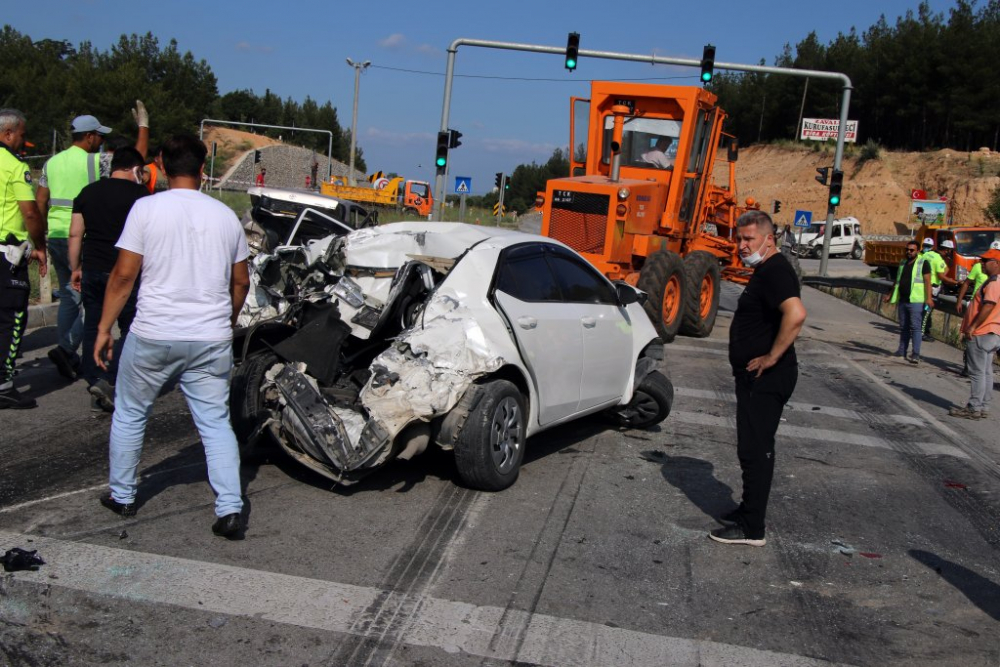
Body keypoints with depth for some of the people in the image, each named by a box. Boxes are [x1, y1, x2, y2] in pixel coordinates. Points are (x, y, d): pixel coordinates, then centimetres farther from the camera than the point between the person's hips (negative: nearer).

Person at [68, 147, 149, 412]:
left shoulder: (88, 192, 11)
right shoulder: (138, 194, -5)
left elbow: (75, 234, 10)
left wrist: (75, 268, 17)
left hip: (91, 271, 5)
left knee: (92, 328, 12)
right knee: (131, 329, 2)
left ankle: (93, 380, 13)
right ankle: (109, 381, -8)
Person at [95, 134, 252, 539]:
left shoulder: (146, 209, -5)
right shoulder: (225, 215, 5)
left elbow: (124, 274, -8)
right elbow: (241, 281, 11)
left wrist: (104, 328, 0)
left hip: (152, 336, -2)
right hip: (211, 339, 2)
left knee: (129, 415, 18)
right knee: (216, 423, 9)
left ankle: (122, 497, 30)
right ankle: (230, 510, 2)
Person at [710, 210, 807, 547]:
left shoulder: (775, 271, -19)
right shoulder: (766, 270, 14)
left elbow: (796, 314, -35)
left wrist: (772, 357, -27)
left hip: (766, 378, -11)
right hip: (756, 378, 11)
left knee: (755, 450, -5)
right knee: (754, 447, 19)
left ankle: (751, 529, 3)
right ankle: (749, 511, 32)